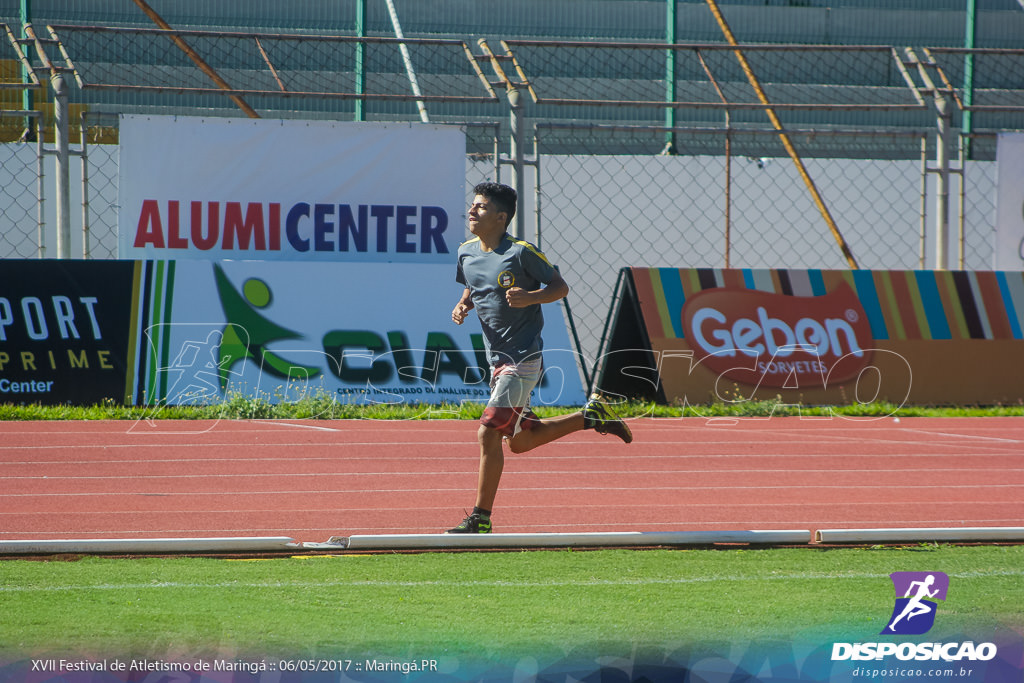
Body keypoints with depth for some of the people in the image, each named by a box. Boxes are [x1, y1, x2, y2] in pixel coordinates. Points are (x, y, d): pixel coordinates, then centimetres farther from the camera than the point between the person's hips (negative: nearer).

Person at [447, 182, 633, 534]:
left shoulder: (521, 252, -15)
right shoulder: (467, 253, 5)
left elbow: (560, 287, -8)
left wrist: (530, 297, -26)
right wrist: (462, 306, 0)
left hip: (523, 359, -8)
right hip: (498, 359, 8)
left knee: (488, 433, -14)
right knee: (519, 441, 17)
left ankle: (480, 519, -6)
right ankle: (590, 415, 34)